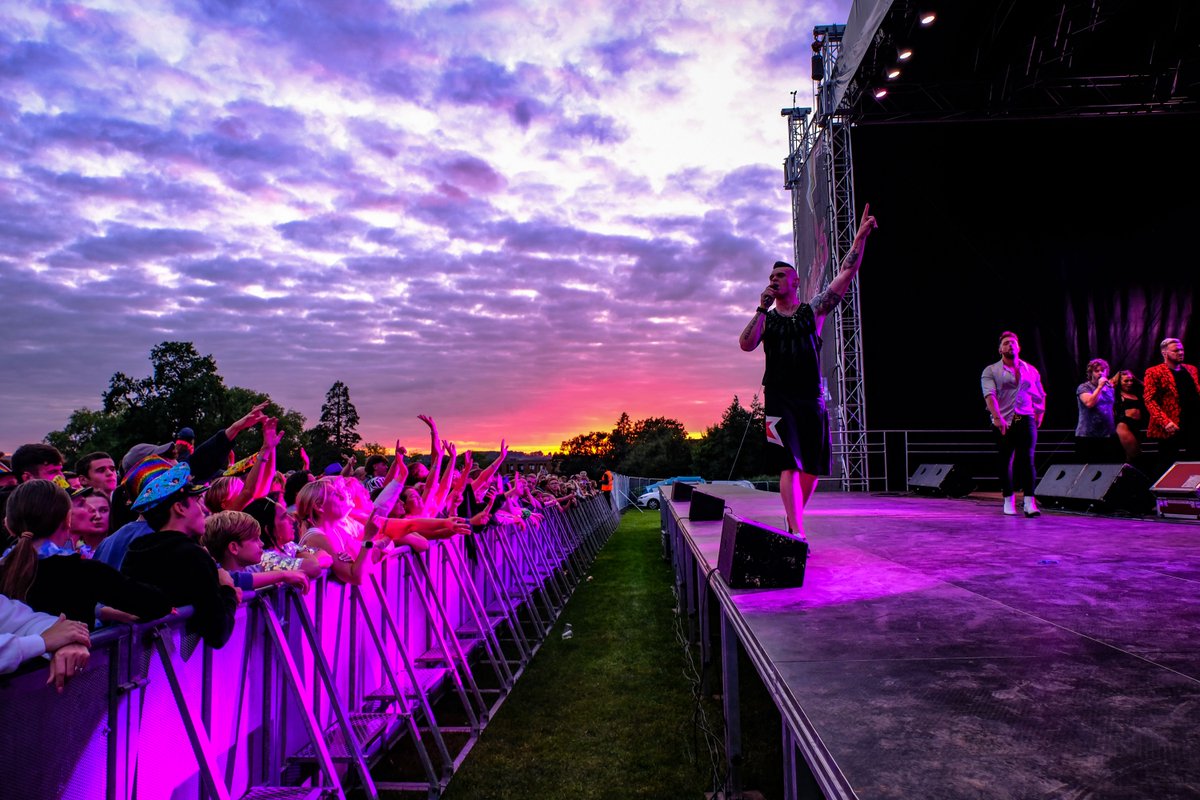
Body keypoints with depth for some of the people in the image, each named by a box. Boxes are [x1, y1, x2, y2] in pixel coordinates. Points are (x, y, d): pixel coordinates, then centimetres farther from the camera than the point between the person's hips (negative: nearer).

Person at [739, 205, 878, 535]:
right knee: (789, 465, -12)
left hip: (812, 398, 2)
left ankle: (794, 519, 27)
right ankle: (797, 533, -15)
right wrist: (762, 309, -9)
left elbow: (846, 275, 2)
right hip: (780, 399, -2)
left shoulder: (813, 310, 9)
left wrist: (860, 237, -6)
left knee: (812, 467, 7)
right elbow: (746, 344, -8)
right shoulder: (765, 317, 10)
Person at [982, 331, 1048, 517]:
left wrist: (1039, 415, 15)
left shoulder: (1030, 369, 15)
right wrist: (997, 417, -22)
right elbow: (989, 395, -10)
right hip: (1003, 422, -1)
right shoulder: (991, 371, 4)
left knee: (1027, 459, -8)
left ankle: (1029, 502, -11)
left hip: (1026, 420, 2)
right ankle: (1009, 500, 14)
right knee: (1005, 462, 3)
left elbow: (1040, 395, 23)